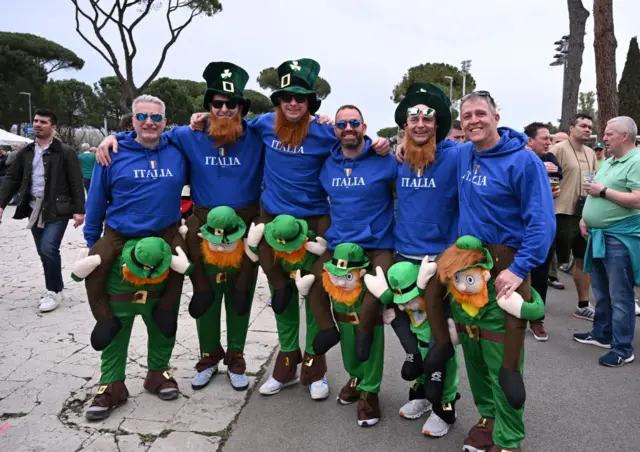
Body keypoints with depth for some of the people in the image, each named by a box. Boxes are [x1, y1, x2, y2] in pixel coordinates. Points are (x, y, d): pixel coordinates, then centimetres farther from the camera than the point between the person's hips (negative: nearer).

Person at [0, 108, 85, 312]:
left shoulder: (65, 152, -4)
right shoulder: (26, 152, 11)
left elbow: (76, 183, -7)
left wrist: (79, 210, -13)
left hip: (57, 209, -5)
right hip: (34, 209, 6)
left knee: (48, 248, -16)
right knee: (44, 252, 9)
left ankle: (54, 291, 1)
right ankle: (55, 290, 24)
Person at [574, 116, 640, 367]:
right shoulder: (607, 162, 16)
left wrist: (603, 190, -17)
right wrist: (585, 217, 10)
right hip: (598, 235, 9)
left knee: (620, 296, -2)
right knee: (602, 292, 18)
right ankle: (601, 334, 32)